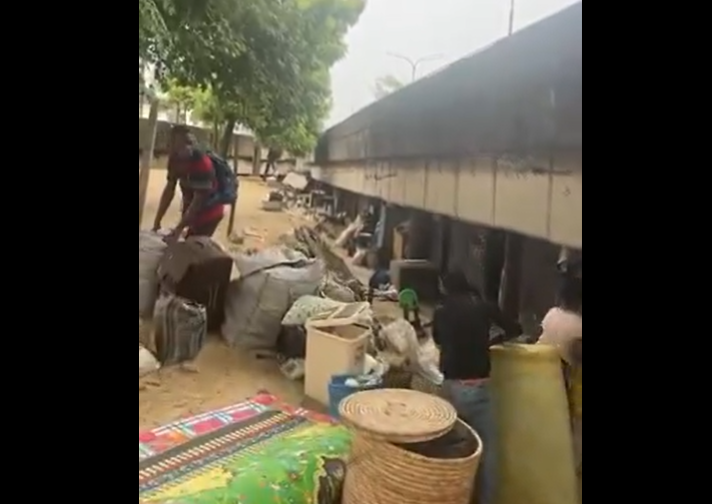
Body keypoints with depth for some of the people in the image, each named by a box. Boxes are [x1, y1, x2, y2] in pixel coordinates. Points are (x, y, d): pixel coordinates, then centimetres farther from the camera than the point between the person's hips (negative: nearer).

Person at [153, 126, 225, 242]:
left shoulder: (202, 163, -30)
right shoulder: (175, 159, -7)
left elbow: (198, 201, -31)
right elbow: (169, 190, -1)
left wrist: (178, 230, -35)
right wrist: (157, 221, -5)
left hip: (209, 212, -7)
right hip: (192, 212, 7)